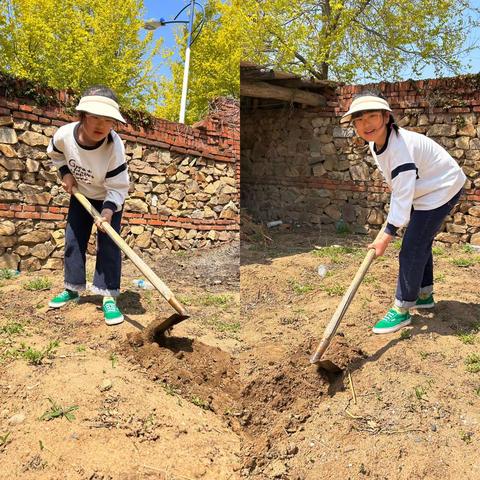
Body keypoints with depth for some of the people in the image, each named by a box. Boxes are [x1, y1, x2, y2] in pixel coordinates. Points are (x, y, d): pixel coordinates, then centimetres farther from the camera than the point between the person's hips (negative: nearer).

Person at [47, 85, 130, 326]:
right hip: (80, 195, 4)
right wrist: (65, 173, -11)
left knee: (108, 244, -12)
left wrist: (108, 210, -44)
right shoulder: (64, 134, -27)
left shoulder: (114, 146, -36)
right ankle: (72, 289, 24)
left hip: (109, 199, -4)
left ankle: (108, 297, -6)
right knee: (73, 240, 8)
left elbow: (118, 187, -30)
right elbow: (55, 153, 0)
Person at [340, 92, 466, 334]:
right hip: (426, 190, 10)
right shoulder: (376, 144, -5)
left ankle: (401, 310, 1)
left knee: (411, 250, -10)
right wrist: (392, 222, 6)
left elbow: (403, 195, -32)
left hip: (441, 190, -10)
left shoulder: (400, 146, -33)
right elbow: (397, 189, 8)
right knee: (420, 244, 20)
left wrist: (387, 234, -30)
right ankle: (424, 295, 38)